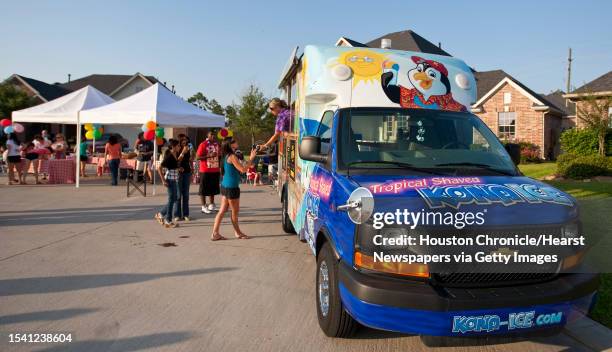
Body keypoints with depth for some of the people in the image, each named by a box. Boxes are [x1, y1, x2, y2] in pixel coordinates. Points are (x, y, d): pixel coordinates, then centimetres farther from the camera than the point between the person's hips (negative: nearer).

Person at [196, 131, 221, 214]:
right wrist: (209, 155, -24)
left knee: (213, 188, 13)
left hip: (215, 170, 6)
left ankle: (211, 204, 25)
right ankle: (204, 206, 8)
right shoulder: (203, 144, -9)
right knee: (204, 189, 1)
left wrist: (220, 168, 14)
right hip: (205, 171, -6)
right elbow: (198, 157, -13)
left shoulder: (216, 144, 10)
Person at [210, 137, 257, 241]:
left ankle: (215, 233, 12)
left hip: (225, 185, 9)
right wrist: (251, 158, -11)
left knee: (222, 210, 11)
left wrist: (250, 160, 13)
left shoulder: (227, 156, 12)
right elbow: (243, 169, -19)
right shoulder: (232, 156, -16)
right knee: (235, 211, 6)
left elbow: (238, 169, 15)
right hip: (231, 187, -9)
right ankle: (237, 232, 21)